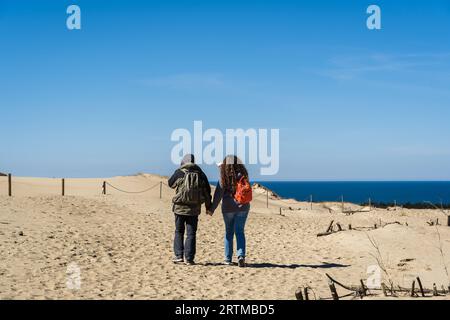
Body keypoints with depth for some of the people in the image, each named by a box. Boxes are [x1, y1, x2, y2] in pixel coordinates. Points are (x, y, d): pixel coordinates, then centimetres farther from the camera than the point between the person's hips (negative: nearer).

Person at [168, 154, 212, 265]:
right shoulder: (200, 174, 0)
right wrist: (208, 207, 16)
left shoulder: (179, 173, -7)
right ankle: (189, 258, 3)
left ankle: (179, 256, 8)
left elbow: (171, 184, 12)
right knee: (191, 233, 6)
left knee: (179, 232, 12)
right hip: (194, 209, 1)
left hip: (180, 207, -1)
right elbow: (207, 192, 5)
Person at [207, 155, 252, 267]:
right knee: (240, 232, 4)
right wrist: (221, 167, 30)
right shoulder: (243, 176, 0)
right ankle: (241, 255, -16)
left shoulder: (224, 177, -9)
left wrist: (212, 209, 0)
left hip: (228, 208, -2)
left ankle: (228, 259, 16)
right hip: (242, 207, 2)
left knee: (229, 233, 11)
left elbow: (218, 195, -8)